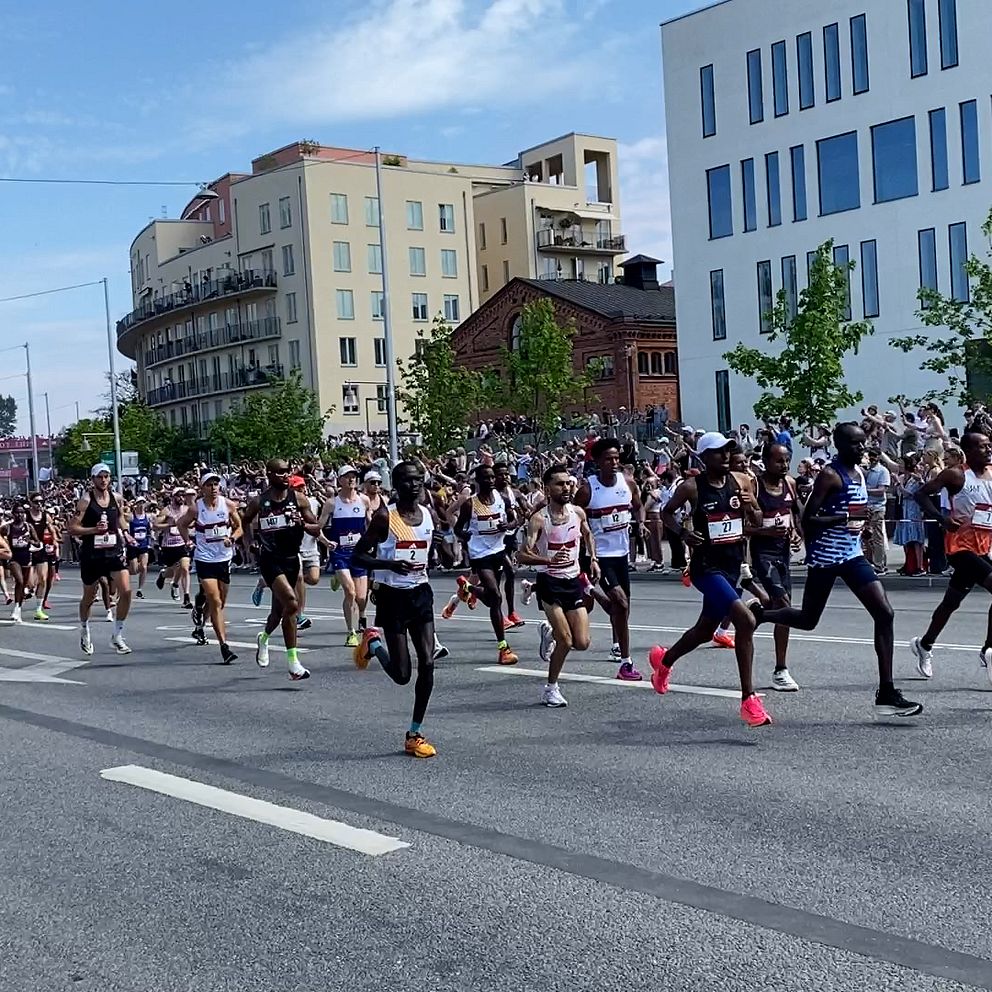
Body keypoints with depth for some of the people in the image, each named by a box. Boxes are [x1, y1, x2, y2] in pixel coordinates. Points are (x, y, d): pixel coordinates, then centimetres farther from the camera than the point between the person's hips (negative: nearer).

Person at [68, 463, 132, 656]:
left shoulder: (116, 498, 5)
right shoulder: (86, 501, -8)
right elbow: (72, 528, -12)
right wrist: (94, 529, -22)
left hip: (114, 552, 3)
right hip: (91, 554, -3)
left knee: (126, 591, -13)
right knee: (89, 597, 12)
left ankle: (118, 636, 0)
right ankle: (84, 632, 38)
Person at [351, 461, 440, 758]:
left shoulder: (429, 515, 5)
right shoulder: (384, 516, -12)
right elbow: (358, 556, -12)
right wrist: (391, 565, -25)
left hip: (421, 594, 5)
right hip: (392, 596, -5)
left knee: (427, 664, -3)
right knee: (402, 674, -3)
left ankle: (415, 734, 10)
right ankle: (373, 642, 28)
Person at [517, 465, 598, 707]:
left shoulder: (578, 513, 1)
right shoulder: (539, 519, -15)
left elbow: (587, 534, 24)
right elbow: (523, 555, -21)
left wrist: (593, 559, 10)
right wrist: (550, 560, -37)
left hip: (573, 580, 5)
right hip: (549, 582, -5)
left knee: (582, 643, 0)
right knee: (566, 640, -12)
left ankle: (550, 633, 32)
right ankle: (551, 689, 8)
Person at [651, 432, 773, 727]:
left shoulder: (741, 482, 3)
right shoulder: (691, 487, -9)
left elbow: (757, 521, 10)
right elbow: (666, 512, 5)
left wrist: (751, 508, -12)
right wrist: (683, 532, -13)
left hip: (732, 566, 6)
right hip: (706, 567, -6)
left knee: (706, 630, 20)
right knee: (745, 620, -24)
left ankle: (664, 660, 50)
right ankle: (749, 699, -15)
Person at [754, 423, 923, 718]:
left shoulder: (859, 472, 10)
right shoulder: (830, 475, -14)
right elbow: (807, 520, -19)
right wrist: (844, 519, -27)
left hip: (852, 555, 7)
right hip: (825, 556, -7)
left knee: (884, 614, -8)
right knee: (808, 620, 7)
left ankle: (886, 693, -7)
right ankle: (759, 614, 36)